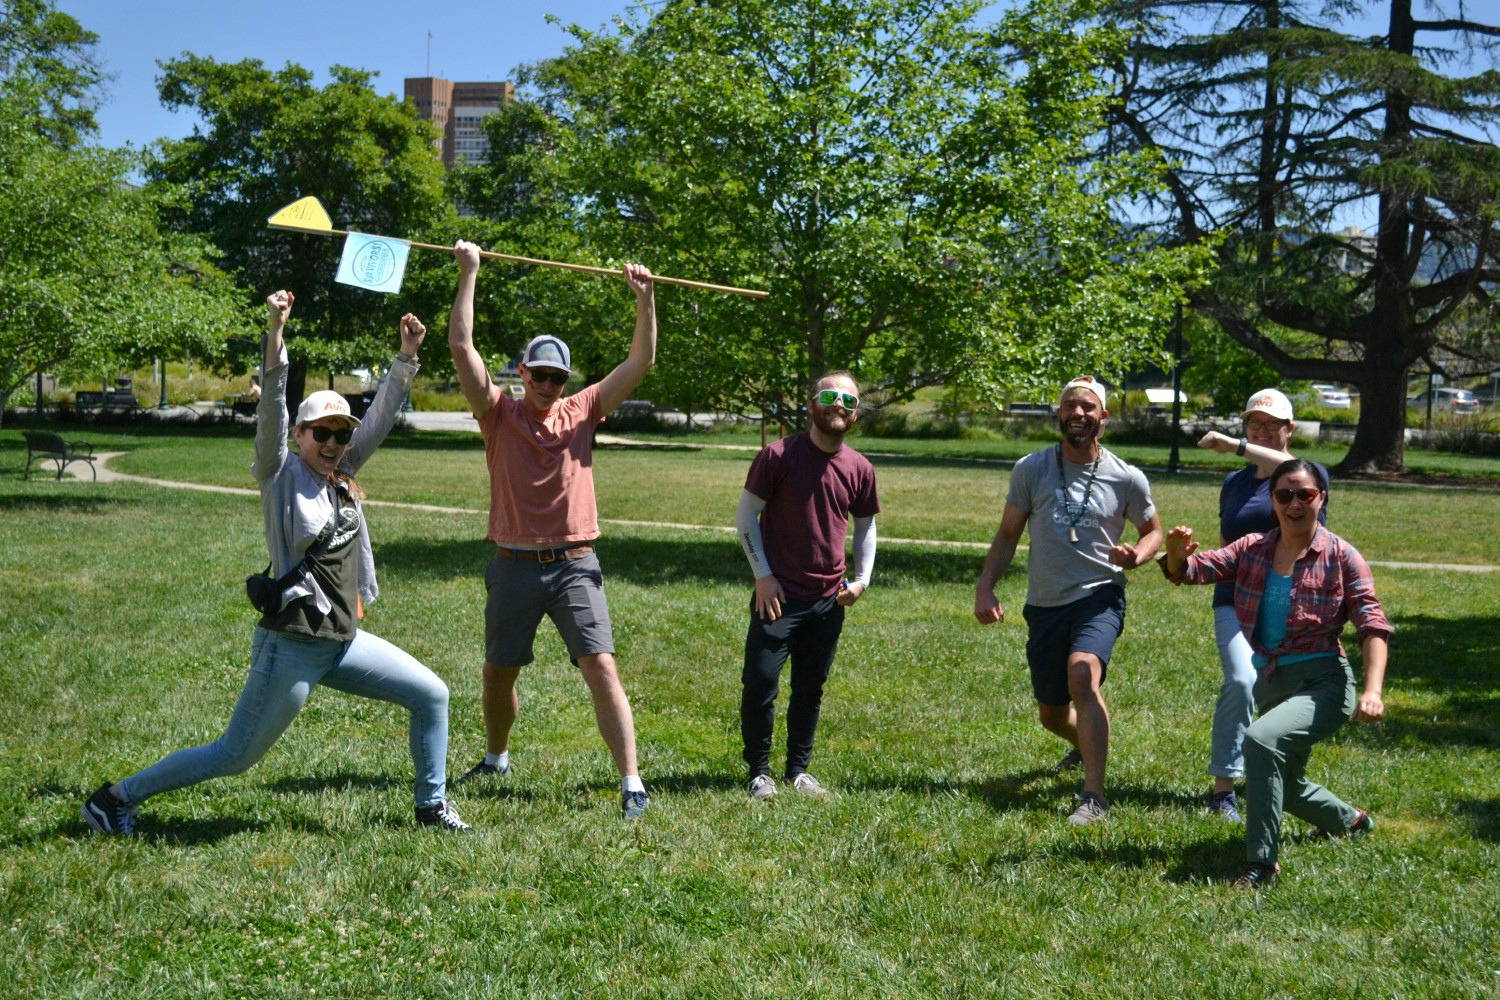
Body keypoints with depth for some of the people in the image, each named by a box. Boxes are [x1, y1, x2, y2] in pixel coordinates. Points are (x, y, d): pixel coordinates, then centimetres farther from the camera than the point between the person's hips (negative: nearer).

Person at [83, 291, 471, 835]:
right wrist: (275, 330, -33)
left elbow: (382, 416, 7)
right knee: (234, 757, 0)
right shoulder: (281, 474, -8)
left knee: (431, 695, 7)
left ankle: (431, 805, 23)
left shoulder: (341, 473, 8)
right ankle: (117, 797, 14)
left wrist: (406, 356, -5)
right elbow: (272, 407, -22)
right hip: (291, 646, -7)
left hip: (344, 641, 7)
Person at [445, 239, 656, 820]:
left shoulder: (582, 411, 6)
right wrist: (468, 274, -11)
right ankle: (496, 759, 40)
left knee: (602, 668, -11)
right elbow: (461, 347, -8)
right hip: (514, 567, 1)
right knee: (498, 671, 15)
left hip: (574, 565, -1)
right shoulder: (499, 413, 2)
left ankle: (632, 785, -10)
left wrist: (644, 298, -7)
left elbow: (642, 361, 2)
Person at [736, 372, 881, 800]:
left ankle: (798, 770, 25)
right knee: (760, 683, -7)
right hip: (778, 595, -4)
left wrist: (862, 578, 4)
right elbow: (746, 514, -3)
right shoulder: (779, 455, -8)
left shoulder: (859, 469, 4)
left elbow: (865, 525, 18)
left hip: (828, 600, 4)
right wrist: (762, 576, -9)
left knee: (811, 689, 12)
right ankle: (760, 772, 9)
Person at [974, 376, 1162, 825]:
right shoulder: (1031, 469, -1)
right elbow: (1007, 536, 8)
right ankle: (1085, 746, 52)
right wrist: (985, 587, -5)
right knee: (1052, 716, 14)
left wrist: (1136, 556, -9)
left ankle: (1094, 794, -29)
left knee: (1082, 674, -32)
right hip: (1045, 604, 3)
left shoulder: (1128, 479, -3)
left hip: (1099, 597, -3)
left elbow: (1153, 531, 14)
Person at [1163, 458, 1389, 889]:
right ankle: (1351, 821, 57)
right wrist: (1178, 555, -31)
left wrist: (1373, 690, -28)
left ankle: (1263, 862, -23)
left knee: (1261, 739, -33)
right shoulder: (1253, 550, 3)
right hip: (1271, 683, 6)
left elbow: (1373, 624, -14)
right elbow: (1192, 570, -6)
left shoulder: (1341, 556, -8)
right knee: (1286, 786, 24)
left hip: (1323, 683, -6)